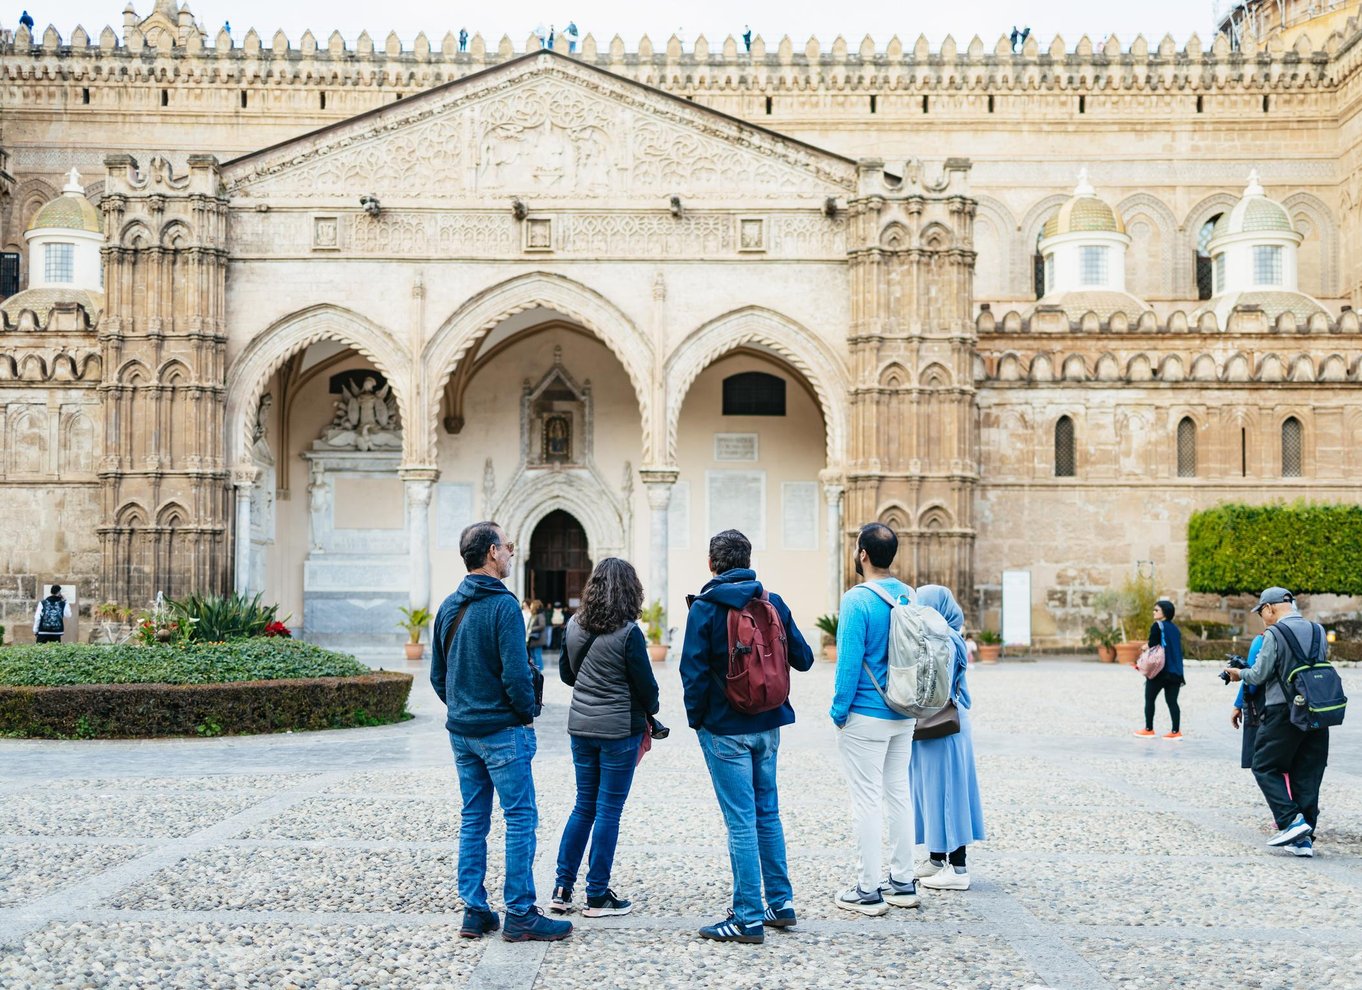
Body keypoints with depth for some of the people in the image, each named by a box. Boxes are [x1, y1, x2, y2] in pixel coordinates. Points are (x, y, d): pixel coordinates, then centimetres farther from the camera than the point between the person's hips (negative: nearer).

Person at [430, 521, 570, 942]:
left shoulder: (448, 607, 8)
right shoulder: (502, 605, -16)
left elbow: (437, 674, 13)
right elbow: (516, 674, -20)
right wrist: (528, 713, -5)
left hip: (461, 731, 8)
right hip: (502, 731, -8)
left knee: (473, 820, 12)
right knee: (521, 818, -1)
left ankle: (474, 911, 15)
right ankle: (520, 915, 1)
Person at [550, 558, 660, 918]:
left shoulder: (574, 625, 1)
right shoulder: (628, 633, -16)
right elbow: (646, 685, -9)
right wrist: (650, 711, 10)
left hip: (581, 726, 6)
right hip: (619, 728, -6)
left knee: (584, 807, 15)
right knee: (608, 811, 3)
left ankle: (562, 889, 16)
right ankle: (597, 897, 9)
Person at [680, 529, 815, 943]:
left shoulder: (705, 607, -11)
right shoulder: (773, 603, 2)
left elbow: (694, 670, -15)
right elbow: (803, 658, 6)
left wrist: (696, 718, -1)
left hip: (725, 729, -5)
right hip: (768, 725, 5)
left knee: (741, 821, -3)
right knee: (768, 812, 17)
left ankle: (749, 918, 1)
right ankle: (781, 902, 22)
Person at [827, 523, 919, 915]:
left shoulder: (857, 600, -16)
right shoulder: (911, 598, 6)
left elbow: (849, 661, -18)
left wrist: (839, 710, -9)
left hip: (866, 717, -7)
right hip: (905, 714, 7)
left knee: (867, 800, -1)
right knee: (898, 794, 15)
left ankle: (867, 891, 4)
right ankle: (902, 883, 21)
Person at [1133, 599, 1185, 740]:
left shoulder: (1157, 626, -8)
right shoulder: (1175, 629, 13)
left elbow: (1152, 647, -13)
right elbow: (1178, 651, 16)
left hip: (1160, 671, -6)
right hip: (1176, 672, 6)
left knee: (1149, 699, 8)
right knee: (1172, 701, 6)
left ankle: (1149, 730, 12)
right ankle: (1176, 732, 1)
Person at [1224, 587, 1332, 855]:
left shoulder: (1275, 634, -9)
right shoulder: (1318, 631, 10)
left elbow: (1259, 675, -8)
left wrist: (1239, 674, 13)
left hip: (1283, 711, -6)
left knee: (1265, 767, 6)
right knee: (1307, 774, 9)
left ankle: (1292, 821, -9)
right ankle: (1305, 838, 7)